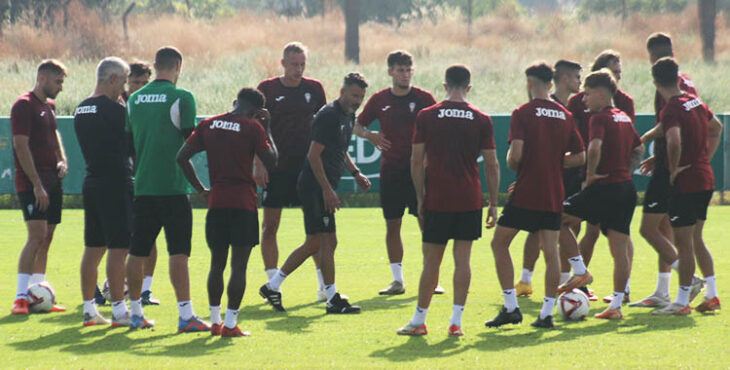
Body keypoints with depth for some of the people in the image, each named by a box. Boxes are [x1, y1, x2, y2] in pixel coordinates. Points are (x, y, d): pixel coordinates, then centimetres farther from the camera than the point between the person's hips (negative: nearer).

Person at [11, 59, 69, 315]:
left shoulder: (49, 106, 16)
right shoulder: (24, 105, -10)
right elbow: (21, 146, -16)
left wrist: (62, 160, 10)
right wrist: (37, 184, -20)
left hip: (52, 182, 8)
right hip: (31, 183, -8)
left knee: (46, 239, 8)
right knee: (37, 236, -16)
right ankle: (20, 298, -16)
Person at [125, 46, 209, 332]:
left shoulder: (135, 99, 8)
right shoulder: (181, 98, -9)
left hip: (142, 187, 5)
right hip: (173, 186, -5)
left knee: (137, 252, 10)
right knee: (178, 252, -5)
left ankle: (136, 313, 16)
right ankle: (186, 316, -8)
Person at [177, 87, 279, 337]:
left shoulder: (208, 125, 7)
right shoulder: (252, 128, -5)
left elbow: (182, 157, 4)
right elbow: (271, 162, -3)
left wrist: (201, 189, 10)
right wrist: (266, 130, 5)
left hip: (216, 201, 4)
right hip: (244, 202, -4)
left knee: (217, 263, 13)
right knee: (239, 265, -1)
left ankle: (215, 320, 15)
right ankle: (230, 323, -4)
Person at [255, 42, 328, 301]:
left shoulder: (314, 88, 6)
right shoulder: (267, 89, 0)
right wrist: (259, 163, -6)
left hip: (308, 166, 1)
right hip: (276, 168, -1)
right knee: (270, 226, 1)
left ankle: (325, 285, 3)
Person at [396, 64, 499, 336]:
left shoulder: (426, 117, -1)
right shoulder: (481, 120, 1)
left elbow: (417, 161, 0)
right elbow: (492, 165, 2)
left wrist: (420, 198, 9)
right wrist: (493, 203, 8)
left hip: (436, 201, -1)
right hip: (469, 201, 1)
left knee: (431, 262, 4)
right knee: (462, 259, 4)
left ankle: (419, 321, 11)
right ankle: (456, 321, 2)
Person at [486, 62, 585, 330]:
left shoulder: (523, 113, -7)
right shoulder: (565, 115, 8)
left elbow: (515, 154, -16)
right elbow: (580, 157, 10)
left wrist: (513, 165, 5)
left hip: (526, 193, -5)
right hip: (554, 195, 5)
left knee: (500, 243, 7)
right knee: (550, 251, 6)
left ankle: (511, 307, 1)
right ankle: (547, 313, 3)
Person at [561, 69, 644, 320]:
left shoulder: (600, 118, -10)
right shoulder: (624, 118, 16)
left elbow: (595, 148, -27)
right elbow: (639, 149, 27)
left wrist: (590, 174, -13)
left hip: (604, 187, -8)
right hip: (626, 188, 8)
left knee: (559, 219, 7)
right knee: (620, 249, 6)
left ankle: (580, 271, 0)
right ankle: (616, 305, 5)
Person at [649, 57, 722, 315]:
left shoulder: (671, 110, -16)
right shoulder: (695, 102, 10)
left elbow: (675, 142, -33)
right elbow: (716, 127, 28)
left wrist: (674, 170, -17)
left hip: (686, 182, -8)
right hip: (705, 179, 8)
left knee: (683, 243, -2)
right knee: (695, 240, 17)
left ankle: (682, 301, 2)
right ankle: (712, 296, 17)